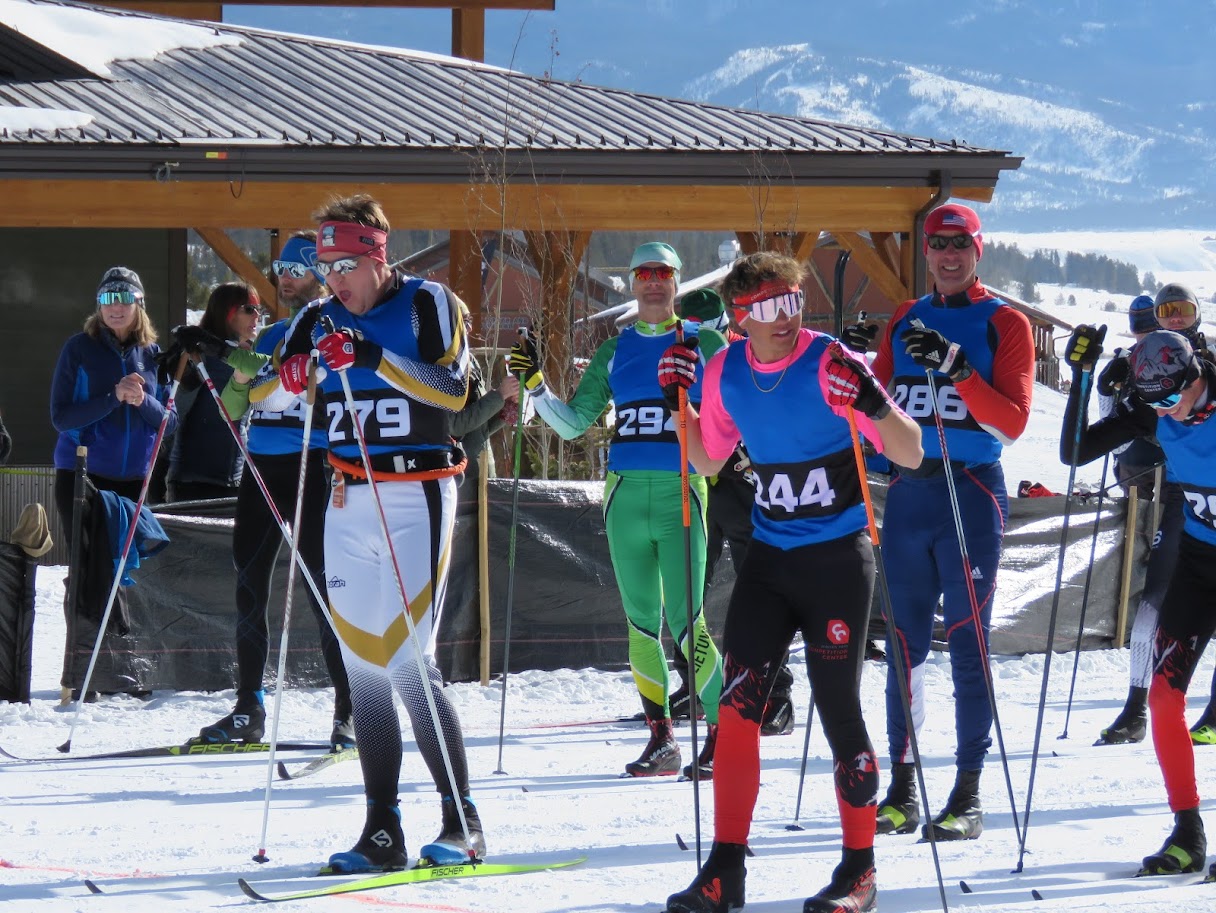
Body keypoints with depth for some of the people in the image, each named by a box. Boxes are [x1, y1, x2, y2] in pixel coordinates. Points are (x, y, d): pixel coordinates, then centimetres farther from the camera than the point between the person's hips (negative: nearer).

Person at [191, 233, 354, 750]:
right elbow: (233, 411, 21)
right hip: (260, 469, 7)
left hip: (309, 469, -7)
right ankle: (248, 712, 11)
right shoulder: (270, 338, 19)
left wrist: (243, 361, -25)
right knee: (248, 588, 5)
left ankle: (349, 714, -4)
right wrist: (238, 380, 0)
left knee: (322, 591, -8)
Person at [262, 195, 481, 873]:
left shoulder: (428, 304, -3)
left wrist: (371, 357, -27)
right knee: (362, 666, 2)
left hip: (416, 497, -6)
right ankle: (383, 831, 4)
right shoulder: (320, 320, 11)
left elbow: (453, 389, -16)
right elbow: (261, 399, 9)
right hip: (349, 503, 6)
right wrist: (286, 378, -14)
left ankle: (463, 820, -4)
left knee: (409, 663, -13)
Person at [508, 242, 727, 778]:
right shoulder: (615, 352, 14)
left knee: (685, 623, -10)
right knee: (641, 622, 4)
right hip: (625, 494, 4)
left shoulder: (704, 343, 6)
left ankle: (721, 732, -1)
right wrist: (534, 385, 0)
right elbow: (572, 423, 14)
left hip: (681, 493, -4)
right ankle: (660, 737, 11)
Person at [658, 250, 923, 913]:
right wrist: (678, 401, 5)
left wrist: (870, 405, -30)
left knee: (838, 712, -2)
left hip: (837, 560, -4)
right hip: (768, 559, 4)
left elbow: (911, 455, -13)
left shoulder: (831, 366, -13)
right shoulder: (725, 372, 2)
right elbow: (708, 461, 19)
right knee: (736, 705, -5)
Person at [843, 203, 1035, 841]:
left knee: (967, 644, -4)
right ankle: (902, 791, 12)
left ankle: (968, 796, -2)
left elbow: (1012, 422, -8)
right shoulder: (903, 322, 14)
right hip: (907, 493, 4)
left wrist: (956, 370, -20)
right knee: (904, 644, 6)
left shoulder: (1004, 323, 1)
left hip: (972, 493, -4)